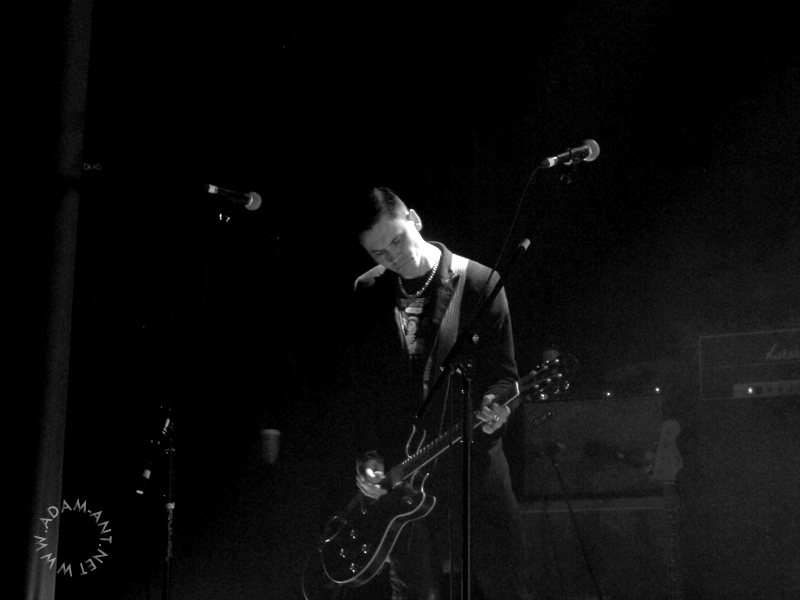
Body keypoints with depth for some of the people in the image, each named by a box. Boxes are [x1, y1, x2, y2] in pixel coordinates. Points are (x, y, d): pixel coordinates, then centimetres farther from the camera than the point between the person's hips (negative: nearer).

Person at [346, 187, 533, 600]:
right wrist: (366, 455, -1)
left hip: (470, 462, -3)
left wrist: (493, 408, -22)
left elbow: (504, 372, -1)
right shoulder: (366, 295, 6)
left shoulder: (479, 283, -3)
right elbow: (359, 384, 8)